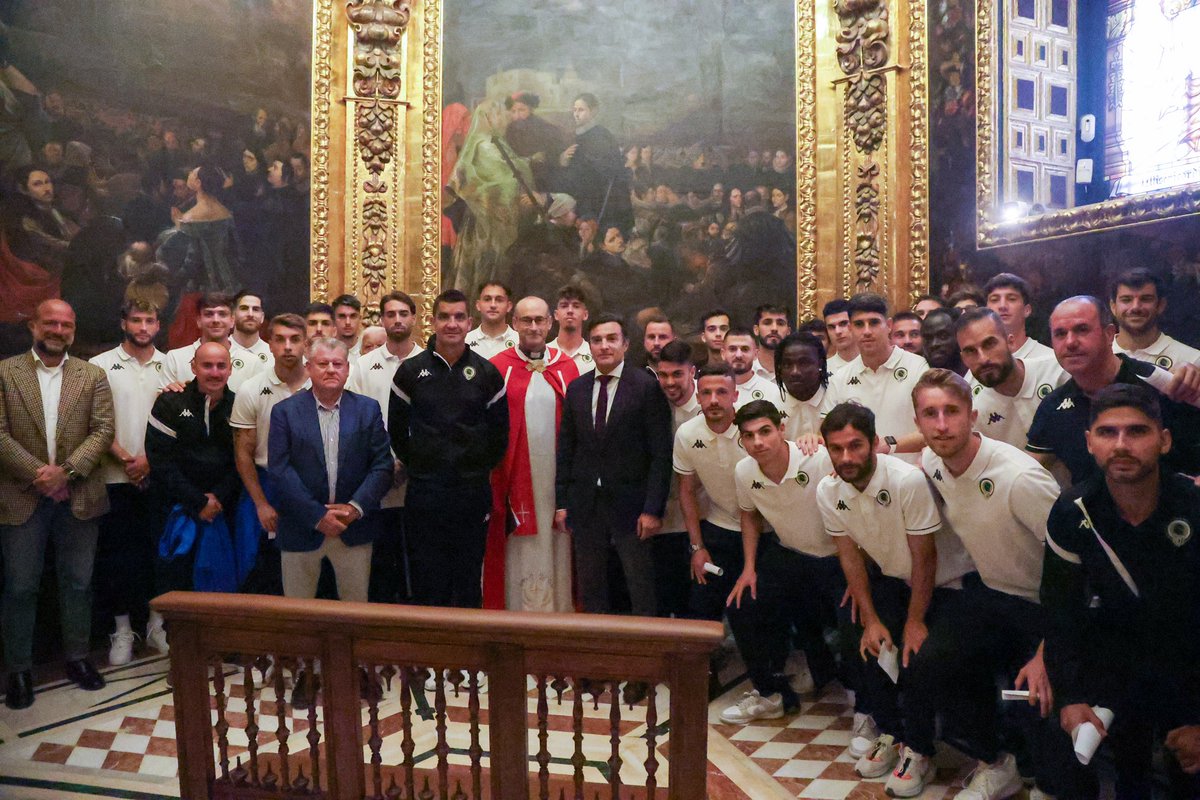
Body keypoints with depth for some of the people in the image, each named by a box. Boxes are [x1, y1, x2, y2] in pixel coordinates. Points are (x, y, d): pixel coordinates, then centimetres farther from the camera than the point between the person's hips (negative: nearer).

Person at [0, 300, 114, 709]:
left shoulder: (92, 375, 5)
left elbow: (103, 430, -2)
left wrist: (66, 470, -15)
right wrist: (37, 473, -16)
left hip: (78, 498, 2)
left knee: (78, 582, 11)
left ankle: (77, 658, 26)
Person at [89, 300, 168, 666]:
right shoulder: (101, 365, 2)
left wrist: (150, 459, -7)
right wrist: (123, 458, -12)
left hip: (159, 476, 1)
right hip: (116, 478, -1)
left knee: (157, 550, 7)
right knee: (116, 552, 4)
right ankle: (123, 629, 15)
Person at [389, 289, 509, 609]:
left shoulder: (487, 373, 3)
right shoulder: (411, 371, 2)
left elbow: (500, 432, 9)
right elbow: (397, 430, 9)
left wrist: (482, 468, 7)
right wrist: (415, 465, 8)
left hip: (473, 491, 1)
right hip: (424, 491, 0)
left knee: (469, 580, 8)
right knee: (426, 580, 6)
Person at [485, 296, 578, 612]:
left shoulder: (567, 368, 7)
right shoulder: (496, 368, 0)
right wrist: (488, 482, -7)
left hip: (557, 482, 2)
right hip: (514, 481, -2)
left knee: (557, 558, 9)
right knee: (517, 559, 6)